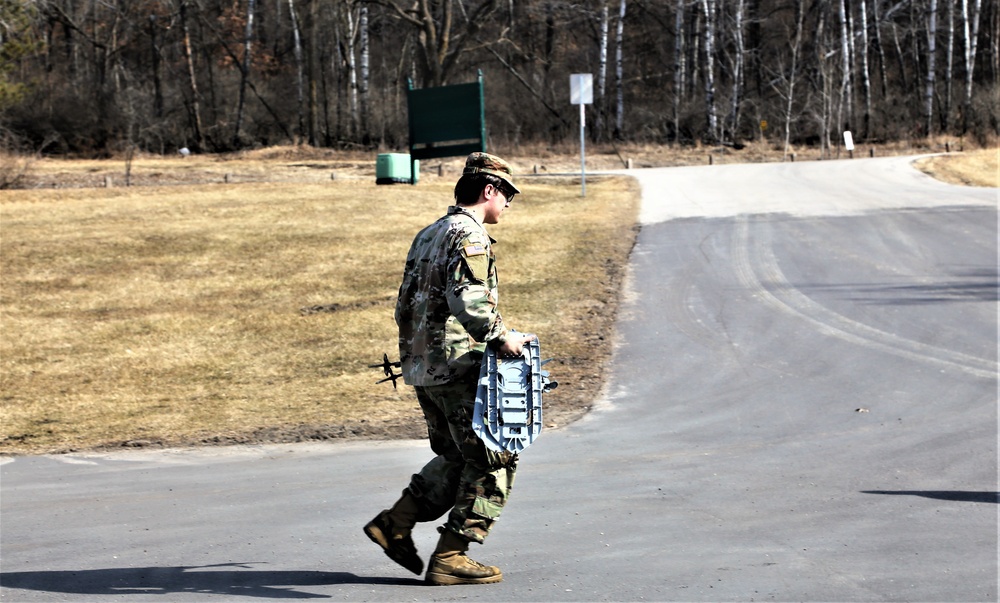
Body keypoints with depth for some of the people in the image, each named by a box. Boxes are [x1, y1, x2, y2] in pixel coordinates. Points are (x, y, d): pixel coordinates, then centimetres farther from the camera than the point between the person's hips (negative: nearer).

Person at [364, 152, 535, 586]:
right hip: (460, 367, -9)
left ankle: (394, 524, 14)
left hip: (421, 367, 9)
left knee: (456, 457, 21)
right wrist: (502, 337, -17)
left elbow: (404, 307, 22)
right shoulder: (469, 234, -11)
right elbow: (468, 299, -26)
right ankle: (450, 558, -3)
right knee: (493, 461, -2)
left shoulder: (428, 235, 19)